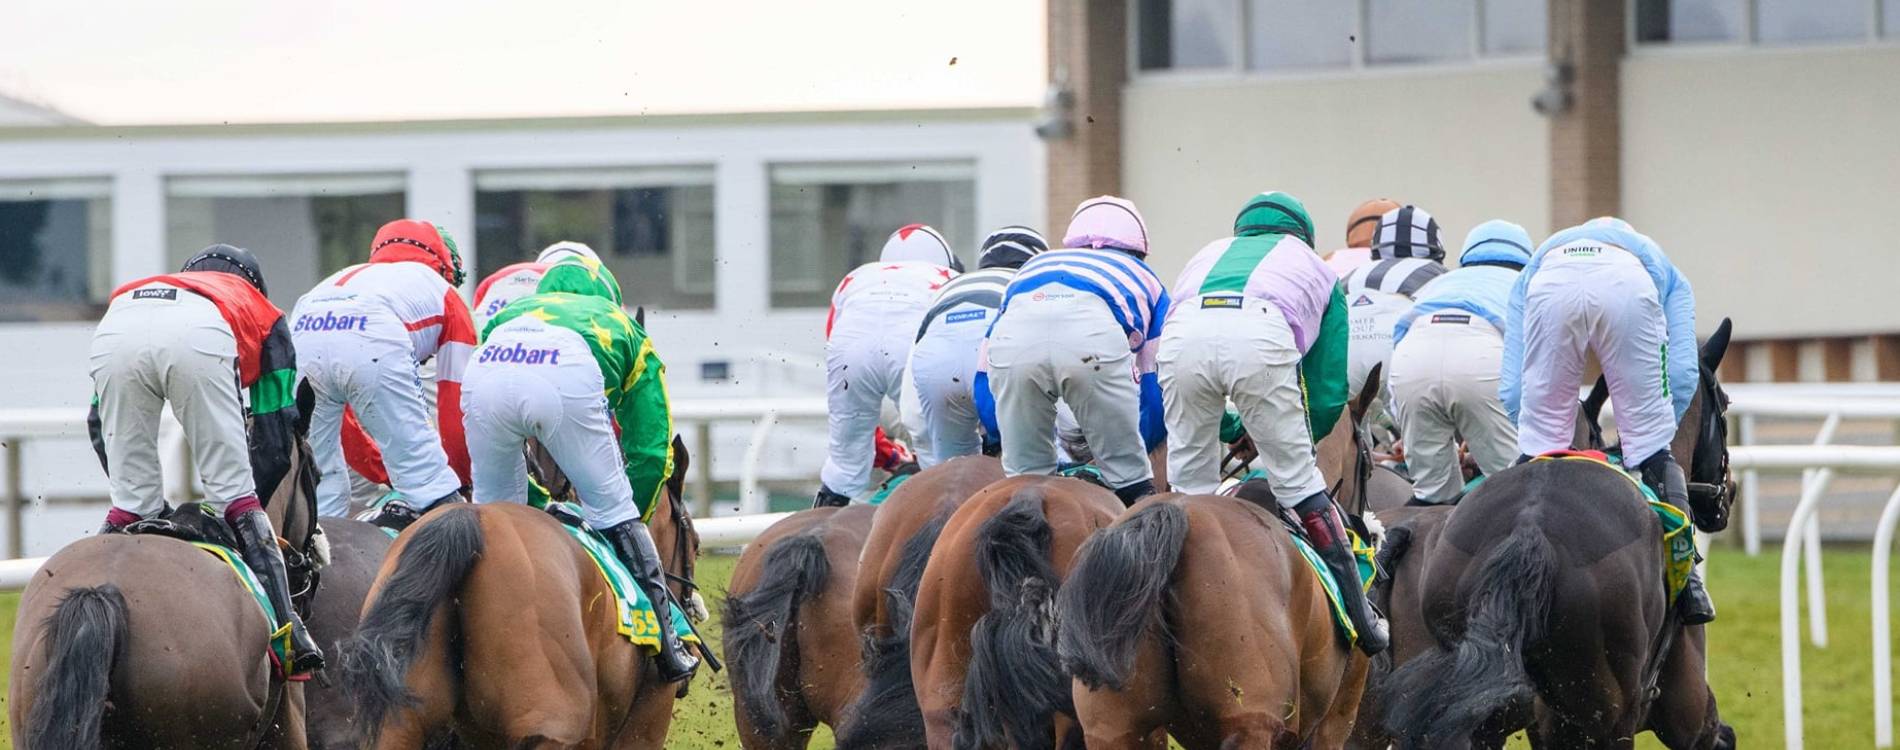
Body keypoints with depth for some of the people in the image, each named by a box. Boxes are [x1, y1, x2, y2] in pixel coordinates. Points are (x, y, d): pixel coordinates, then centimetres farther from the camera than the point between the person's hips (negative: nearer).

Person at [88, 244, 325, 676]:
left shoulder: (129, 292, 47)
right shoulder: (265, 317, 40)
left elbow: (101, 425, 41)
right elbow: (275, 436, 33)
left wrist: (138, 491, 44)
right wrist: (244, 507, 41)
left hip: (115, 333, 2)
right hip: (198, 336, -2)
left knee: (131, 502, 17)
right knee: (234, 493, 9)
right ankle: (287, 634, 4)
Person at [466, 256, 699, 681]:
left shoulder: (511, 312, 47)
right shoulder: (625, 329, 41)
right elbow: (652, 450, 36)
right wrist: (631, 523, 47)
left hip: (488, 368, 2)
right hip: (570, 374, -2)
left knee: (492, 508, 25)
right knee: (613, 509, 14)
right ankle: (667, 649, 13)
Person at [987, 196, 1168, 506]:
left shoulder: (1034, 266, 43)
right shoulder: (1144, 278, 39)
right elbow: (1156, 385, 38)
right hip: (1093, 330, -2)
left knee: (1024, 475, 14)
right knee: (1128, 478, 11)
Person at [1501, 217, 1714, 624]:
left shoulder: (1533, 266, 44)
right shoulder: (1666, 273, 43)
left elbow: (1511, 389, 34)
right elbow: (1682, 374, 26)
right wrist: (1649, 442, 35)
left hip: (1551, 285, 0)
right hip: (1628, 286, 0)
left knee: (1539, 438, 17)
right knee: (1651, 441, 13)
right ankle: (1684, 582, 11)